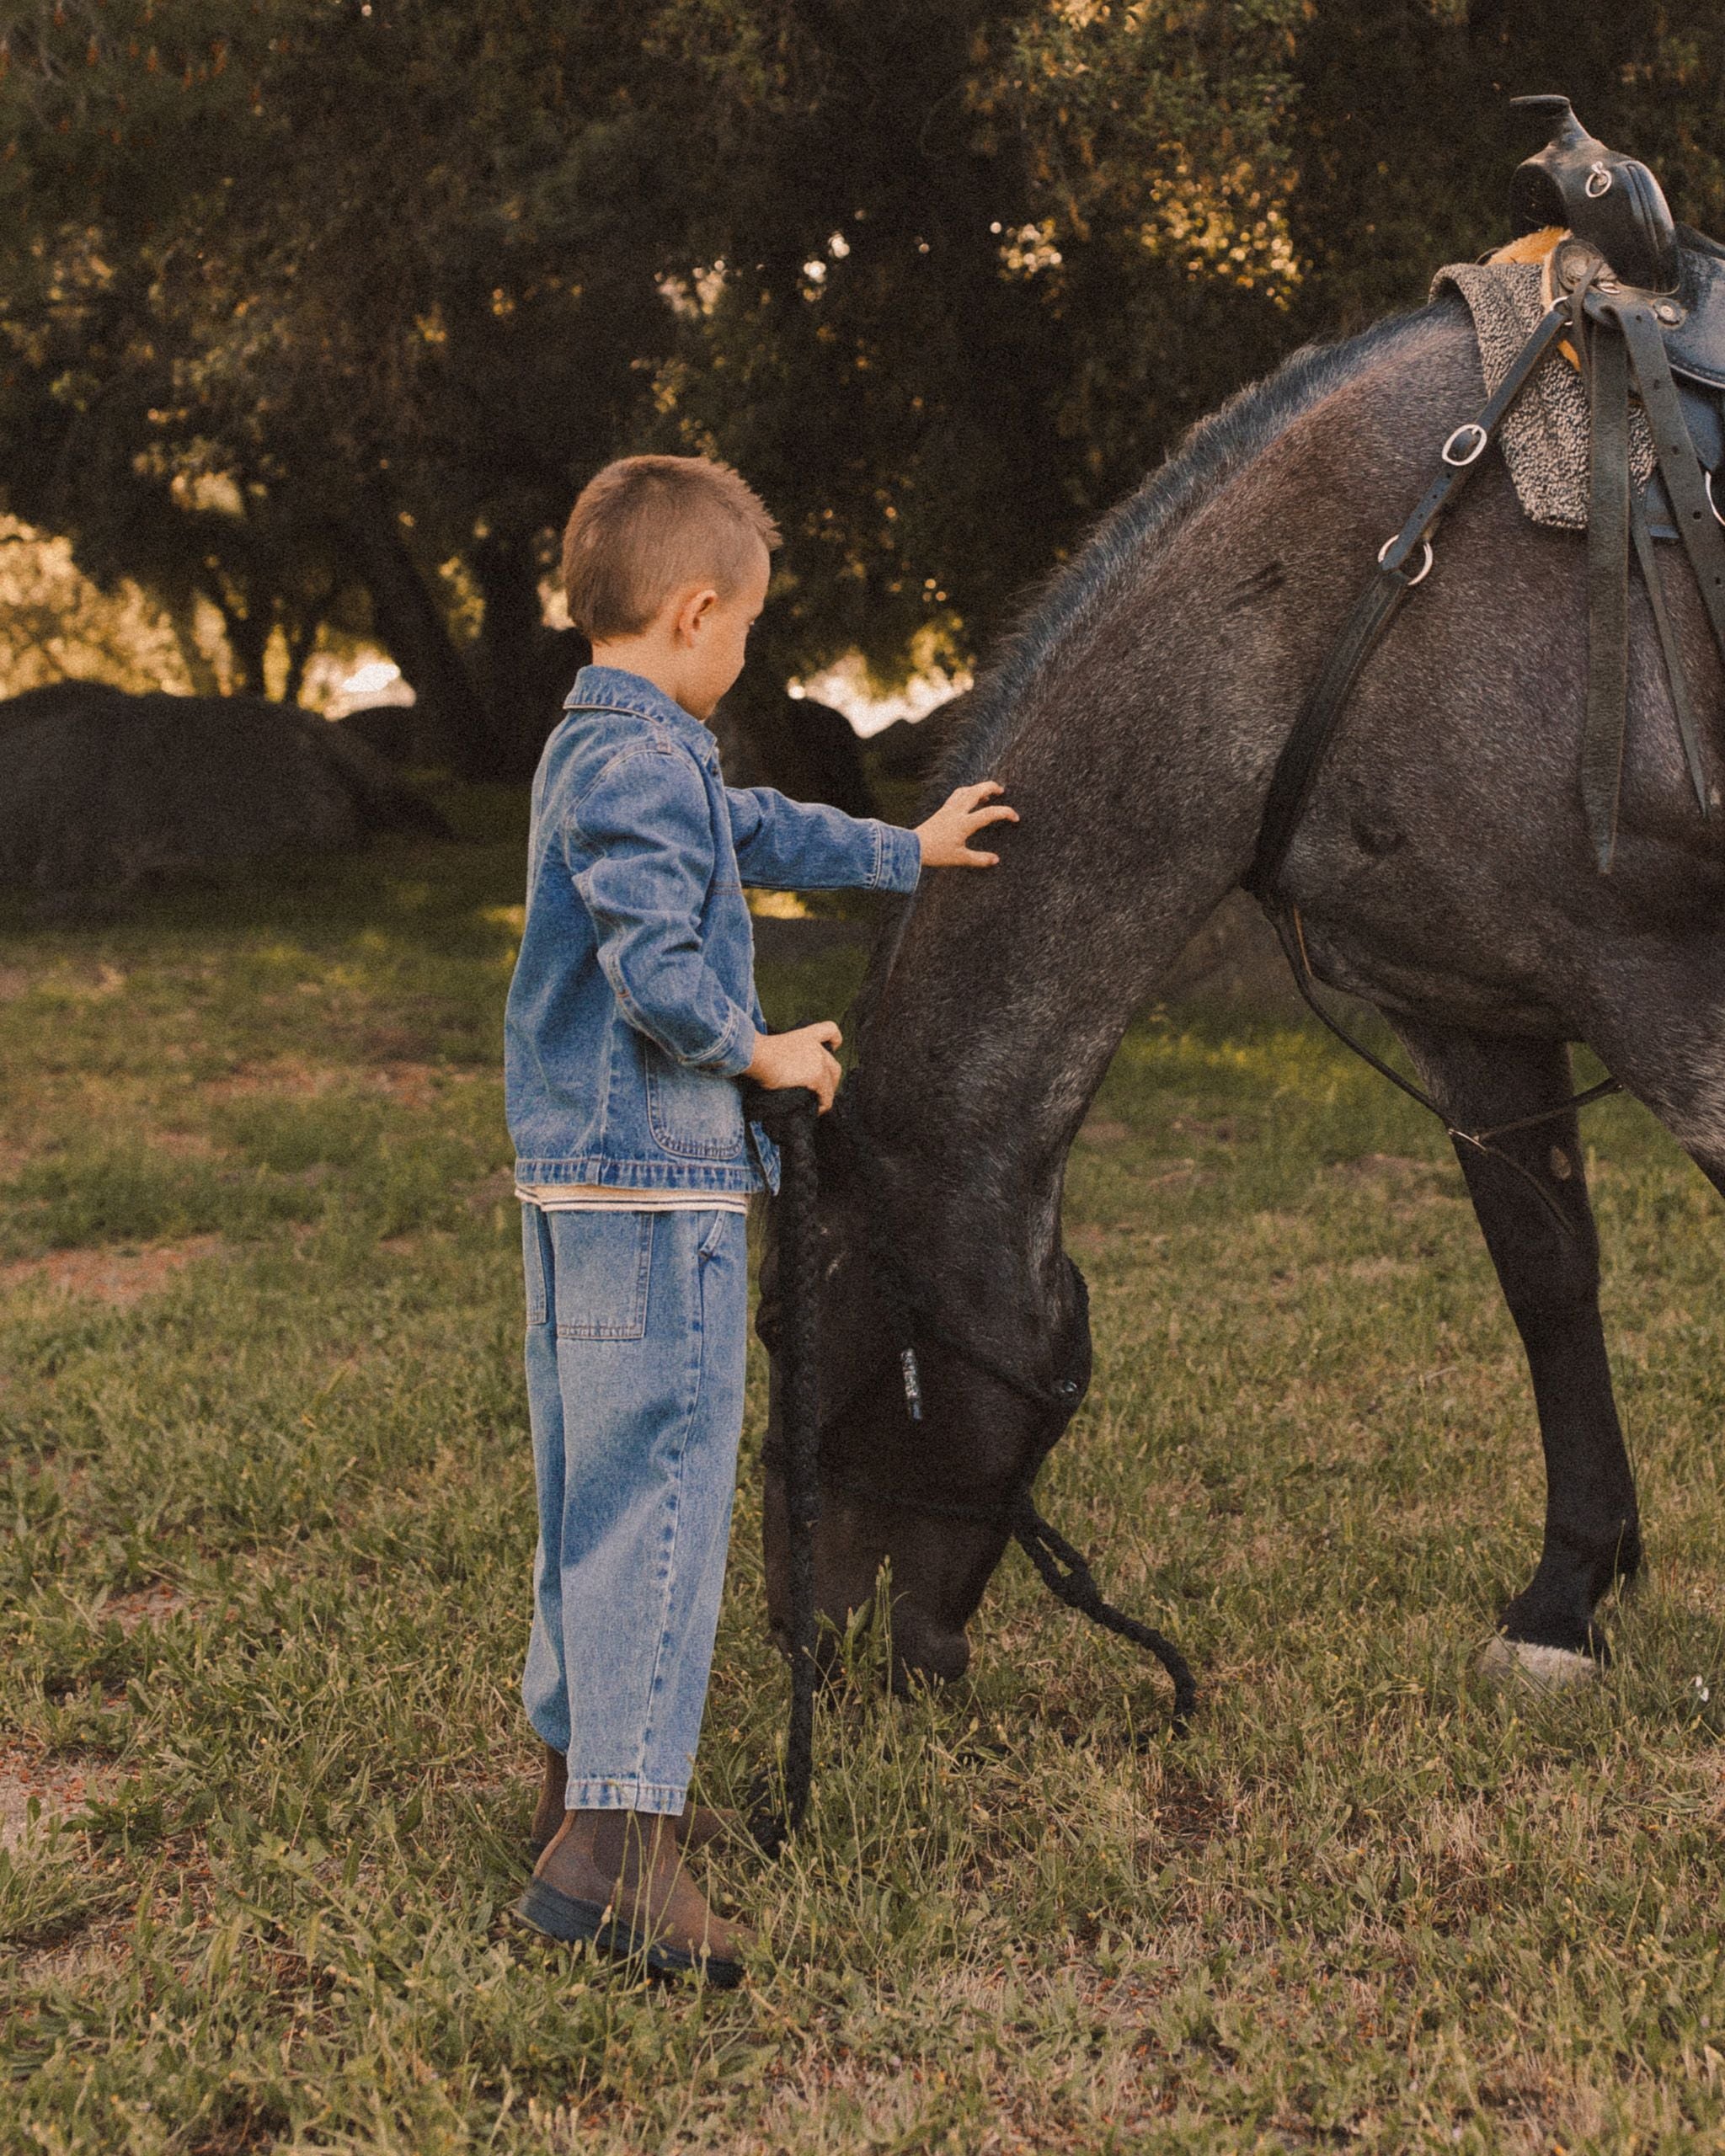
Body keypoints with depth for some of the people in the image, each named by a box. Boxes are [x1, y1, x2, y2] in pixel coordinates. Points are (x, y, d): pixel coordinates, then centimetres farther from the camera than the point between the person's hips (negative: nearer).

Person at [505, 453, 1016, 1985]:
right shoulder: (643, 765, -16)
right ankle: (615, 1838, -7)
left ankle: (587, 1765, 29)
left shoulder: (600, 746, 16)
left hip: (578, 1172, 10)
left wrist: (906, 853, 41)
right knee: (660, 1483, -8)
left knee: (593, 1482, 17)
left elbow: (757, 832, 31)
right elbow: (655, 969, -26)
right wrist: (761, 1051, -9)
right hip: (657, 1179, -10)